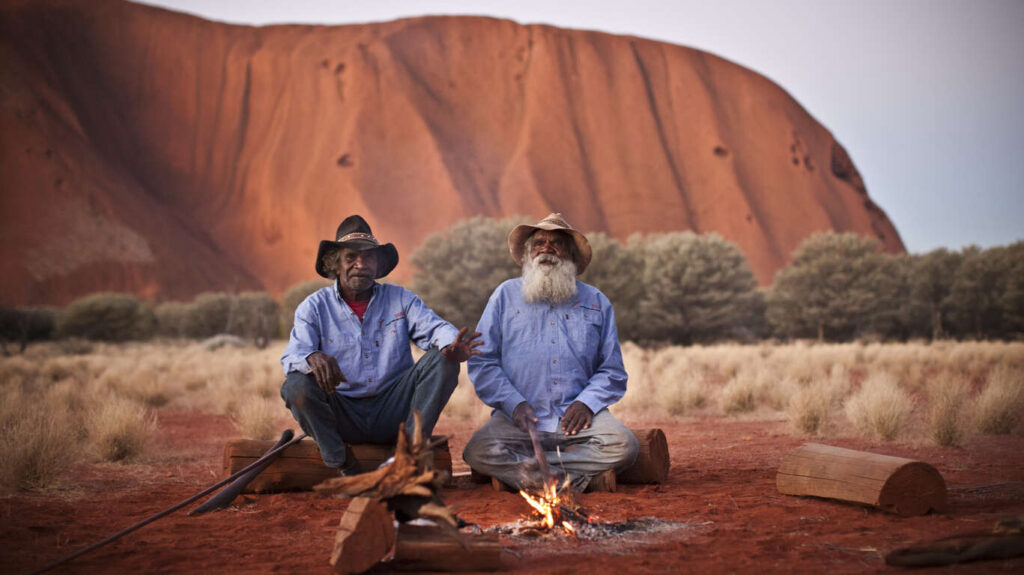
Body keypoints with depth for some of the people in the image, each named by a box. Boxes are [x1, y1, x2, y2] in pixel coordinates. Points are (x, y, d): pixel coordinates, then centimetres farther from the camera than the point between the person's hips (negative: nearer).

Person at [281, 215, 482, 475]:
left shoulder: (400, 298, 11)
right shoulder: (314, 307, 5)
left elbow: (433, 327, -5)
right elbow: (292, 356, -8)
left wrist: (451, 344, -32)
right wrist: (313, 358, -35)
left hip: (392, 411, 1)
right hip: (343, 413, -1)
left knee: (442, 361, -18)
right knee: (297, 386, -29)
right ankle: (345, 470, -21)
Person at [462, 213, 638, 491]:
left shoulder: (596, 302, 16)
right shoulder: (506, 295, 14)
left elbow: (612, 371, 15)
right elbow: (481, 362, 8)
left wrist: (587, 402, -6)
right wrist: (514, 403, -8)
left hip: (577, 417, 1)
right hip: (519, 418, -1)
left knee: (623, 446, -29)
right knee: (478, 452, -30)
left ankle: (523, 467, -21)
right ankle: (578, 475, -26)